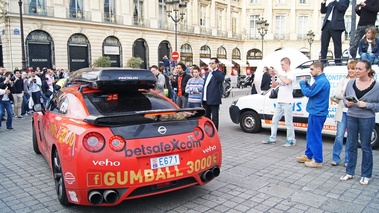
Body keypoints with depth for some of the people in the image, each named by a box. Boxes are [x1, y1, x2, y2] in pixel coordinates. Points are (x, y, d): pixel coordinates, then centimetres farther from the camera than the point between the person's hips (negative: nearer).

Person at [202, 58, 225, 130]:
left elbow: (221, 79, -29)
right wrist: (203, 97, 16)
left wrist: (212, 71, -33)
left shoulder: (220, 73, -5)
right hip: (206, 99, 8)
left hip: (214, 100, -8)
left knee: (214, 117, -1)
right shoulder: (207, 73, 19)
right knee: (206, 116, 18)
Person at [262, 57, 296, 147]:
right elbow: (273, 86, 16)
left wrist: (278, 74, -20)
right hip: (279, 102, 8)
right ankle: (272, 138, 19)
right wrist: (273, 76, 3)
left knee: (288, 123, -3)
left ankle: (291, 140, 7)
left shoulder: (291, 74, -7)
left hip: (287, 102, -8)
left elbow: (287, 82, -29)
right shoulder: (281, 75, 16)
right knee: (274, 121, 11)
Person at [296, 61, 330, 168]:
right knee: (310, 135, 18)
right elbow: (311, 91, 20)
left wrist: (302, 83, -5)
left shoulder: (321, 81, -19)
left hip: (317, 113, -10)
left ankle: (318, 161, 7)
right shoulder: (320, 80, 14)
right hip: (315, 112, 10)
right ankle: (308, 156, 30)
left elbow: (308, 93, -20)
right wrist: (305, 83, 6)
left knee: (315, 137, -2)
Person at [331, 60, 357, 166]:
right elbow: (337, 94, 2)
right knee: (339, 135, 1)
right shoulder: (343, 80, 8)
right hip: (343, 111, 2)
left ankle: (347, 160, 18)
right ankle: (335, 158, 13)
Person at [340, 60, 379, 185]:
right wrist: (347, 103, -7)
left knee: (365, 146, 6)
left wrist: (366, 105, -18)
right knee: (352, 145, 12)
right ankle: (350, 172, 23)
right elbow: (345, 98, 13)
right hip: (351, 117, 4)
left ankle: (366, 175, 18)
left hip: (367, 119, -3)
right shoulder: (351, 83, 2)